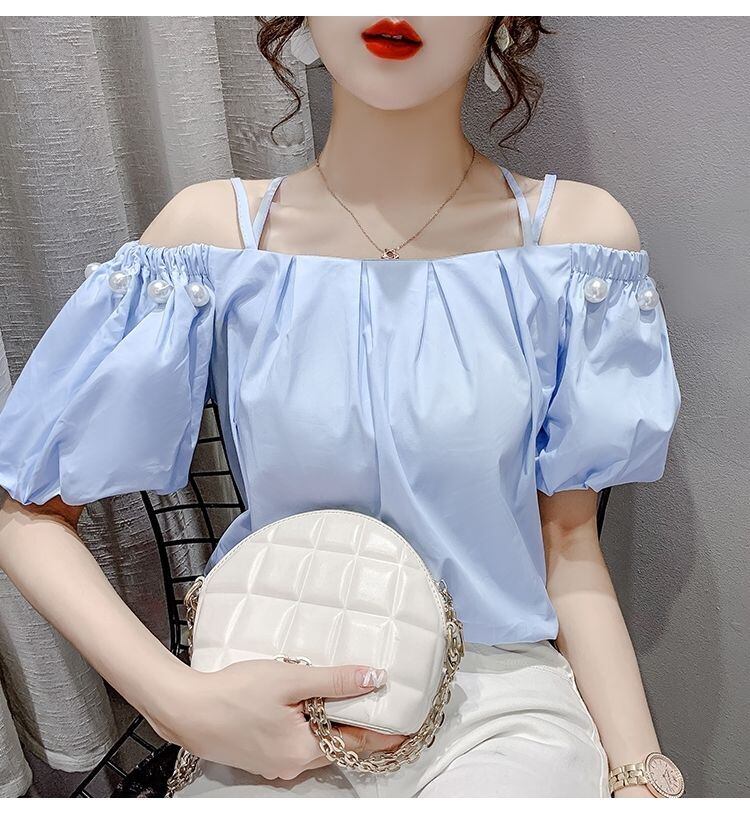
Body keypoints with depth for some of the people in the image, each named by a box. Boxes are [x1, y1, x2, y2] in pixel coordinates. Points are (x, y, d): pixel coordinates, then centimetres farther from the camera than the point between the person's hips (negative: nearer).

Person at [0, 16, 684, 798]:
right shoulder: (214, 232, -9)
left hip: (505, 697, 0)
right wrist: (178, 700, -15)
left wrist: (640, 772, -10)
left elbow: (567, 538, -2)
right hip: (279, 713, 1)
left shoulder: (575, 232, -7)